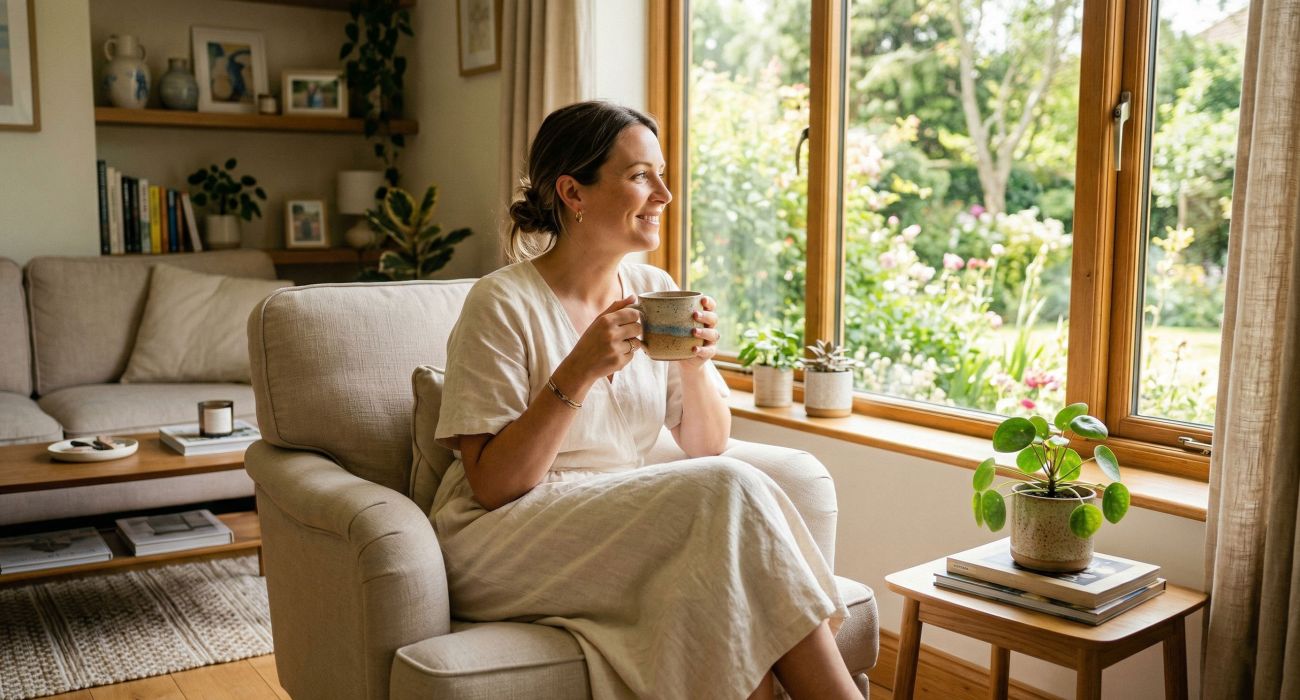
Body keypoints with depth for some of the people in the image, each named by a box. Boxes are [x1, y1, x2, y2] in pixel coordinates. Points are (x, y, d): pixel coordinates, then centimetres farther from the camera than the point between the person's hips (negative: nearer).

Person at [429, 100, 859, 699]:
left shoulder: (655, 289, 6)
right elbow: (492, 485, -15)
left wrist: (694, 365, -12)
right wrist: (580, 372, -24)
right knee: (727, 491, -25)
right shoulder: (502, 303, -12)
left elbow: (708, 448, 7)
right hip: (502, 544, -5)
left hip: (620, 524, 5)